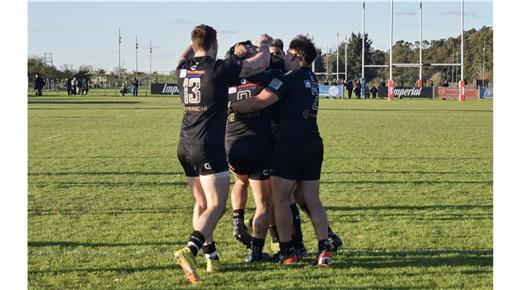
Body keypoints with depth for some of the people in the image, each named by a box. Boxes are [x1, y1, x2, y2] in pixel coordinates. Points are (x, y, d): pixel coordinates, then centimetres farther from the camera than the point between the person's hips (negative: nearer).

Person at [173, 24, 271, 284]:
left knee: (201, 204, 17)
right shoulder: (220, 69, -11)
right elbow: (261, 63, -1)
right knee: (216, 206, -8)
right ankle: (190, 251, -26)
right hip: (209, 148, -7)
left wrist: (195, 41, 43)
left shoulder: (183, 69, 6)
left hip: (185, 146, 7)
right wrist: (264, 44, 17)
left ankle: (211, 256, 21)